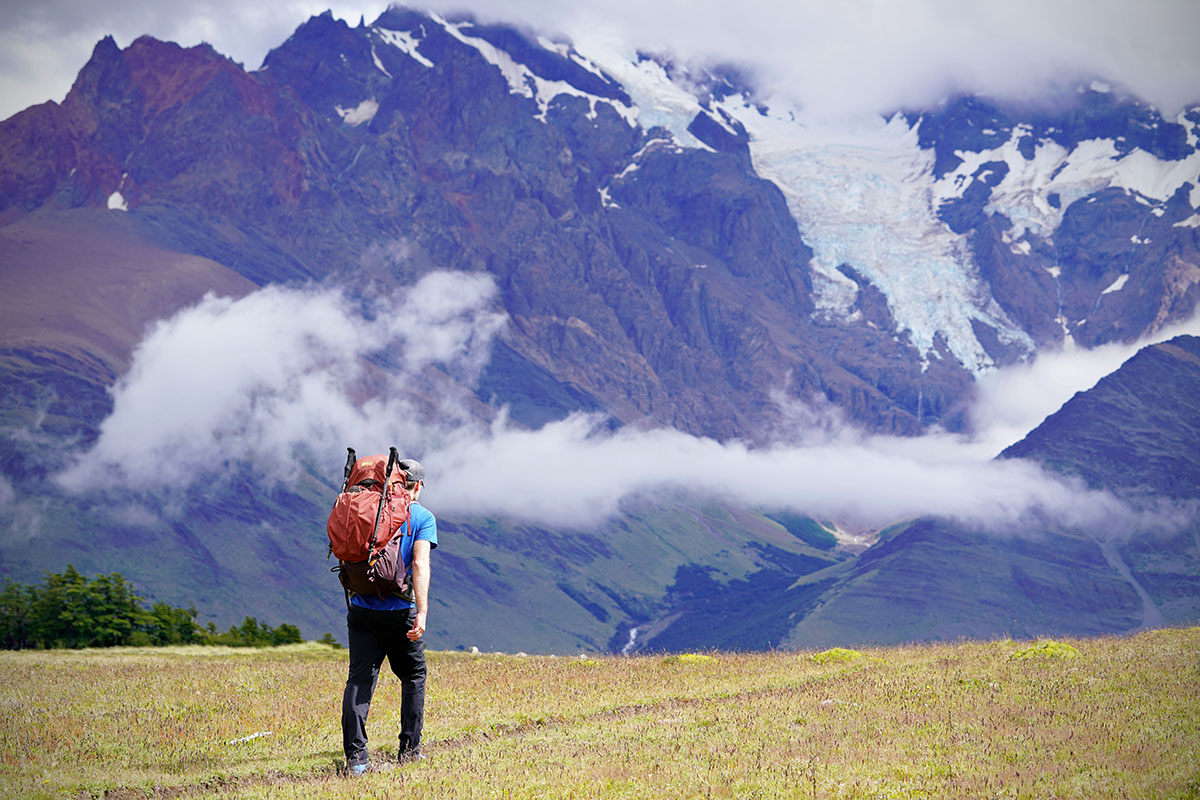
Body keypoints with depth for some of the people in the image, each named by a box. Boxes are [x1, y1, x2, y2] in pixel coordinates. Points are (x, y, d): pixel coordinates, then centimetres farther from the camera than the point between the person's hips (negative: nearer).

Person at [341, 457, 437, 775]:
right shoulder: (423, 517, 0)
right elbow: (420, 564, -14)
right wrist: (422, 612, -20)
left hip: (361, 609, 3)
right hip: (399, 611, -3)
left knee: (359, 679, -2)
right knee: (413, 676, 16)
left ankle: (355, 755, -13)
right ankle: (409, 748, 17)